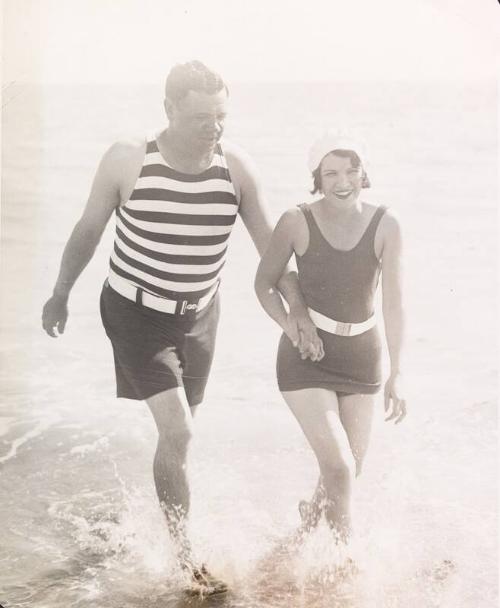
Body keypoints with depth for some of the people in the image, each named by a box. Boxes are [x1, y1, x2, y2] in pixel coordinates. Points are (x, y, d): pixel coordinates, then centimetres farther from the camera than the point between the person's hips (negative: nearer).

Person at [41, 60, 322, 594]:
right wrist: (60, 295, 5)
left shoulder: (235, 167, -11)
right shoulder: (127, 161, -18)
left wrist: (297, 309, -7)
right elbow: (88, 229, -3)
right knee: (177, 431, -14)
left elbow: (268, 243, -2)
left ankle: (169, 525, 39)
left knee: (178, 431, 15)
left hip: (199, 315, 4)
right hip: (136, 312, -3)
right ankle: (183, 556, 1)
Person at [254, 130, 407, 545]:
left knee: (352, 466, 14)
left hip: (362, 354, 3)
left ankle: (311, 522, 45)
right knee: (338, 464, -13)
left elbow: (393, 301, -13)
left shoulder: (385, 226, -10)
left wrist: (397, 372, -19)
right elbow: (265, 283, -1)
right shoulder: (298, 222, -13)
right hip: (308, 356, -3)